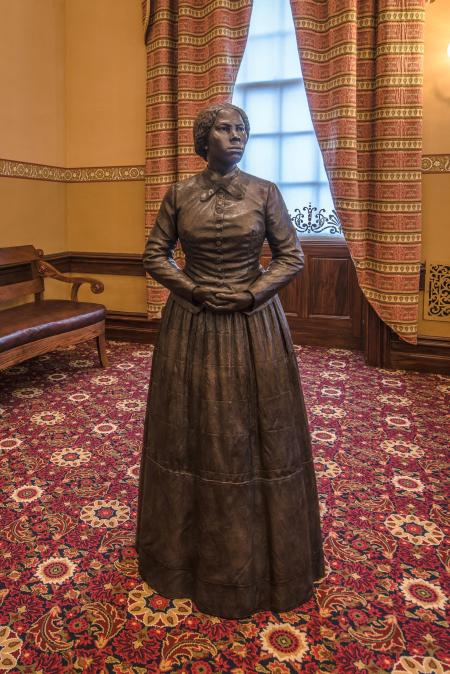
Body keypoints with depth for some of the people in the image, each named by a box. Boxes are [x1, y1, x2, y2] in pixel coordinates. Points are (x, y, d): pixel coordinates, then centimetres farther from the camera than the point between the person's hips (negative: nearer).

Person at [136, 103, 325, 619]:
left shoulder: (265, 192, 0)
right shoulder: (179, 194, 2)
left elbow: (292, 256, 0)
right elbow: (155, 255, 4)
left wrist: (251, 294, -13)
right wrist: (195, 290, -10)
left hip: (254, 324, 0)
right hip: (192, 325, 1)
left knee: (256, 431, 6)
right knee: (194, 432, 9)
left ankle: (261, 553, 27)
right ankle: (192, 544, 31)